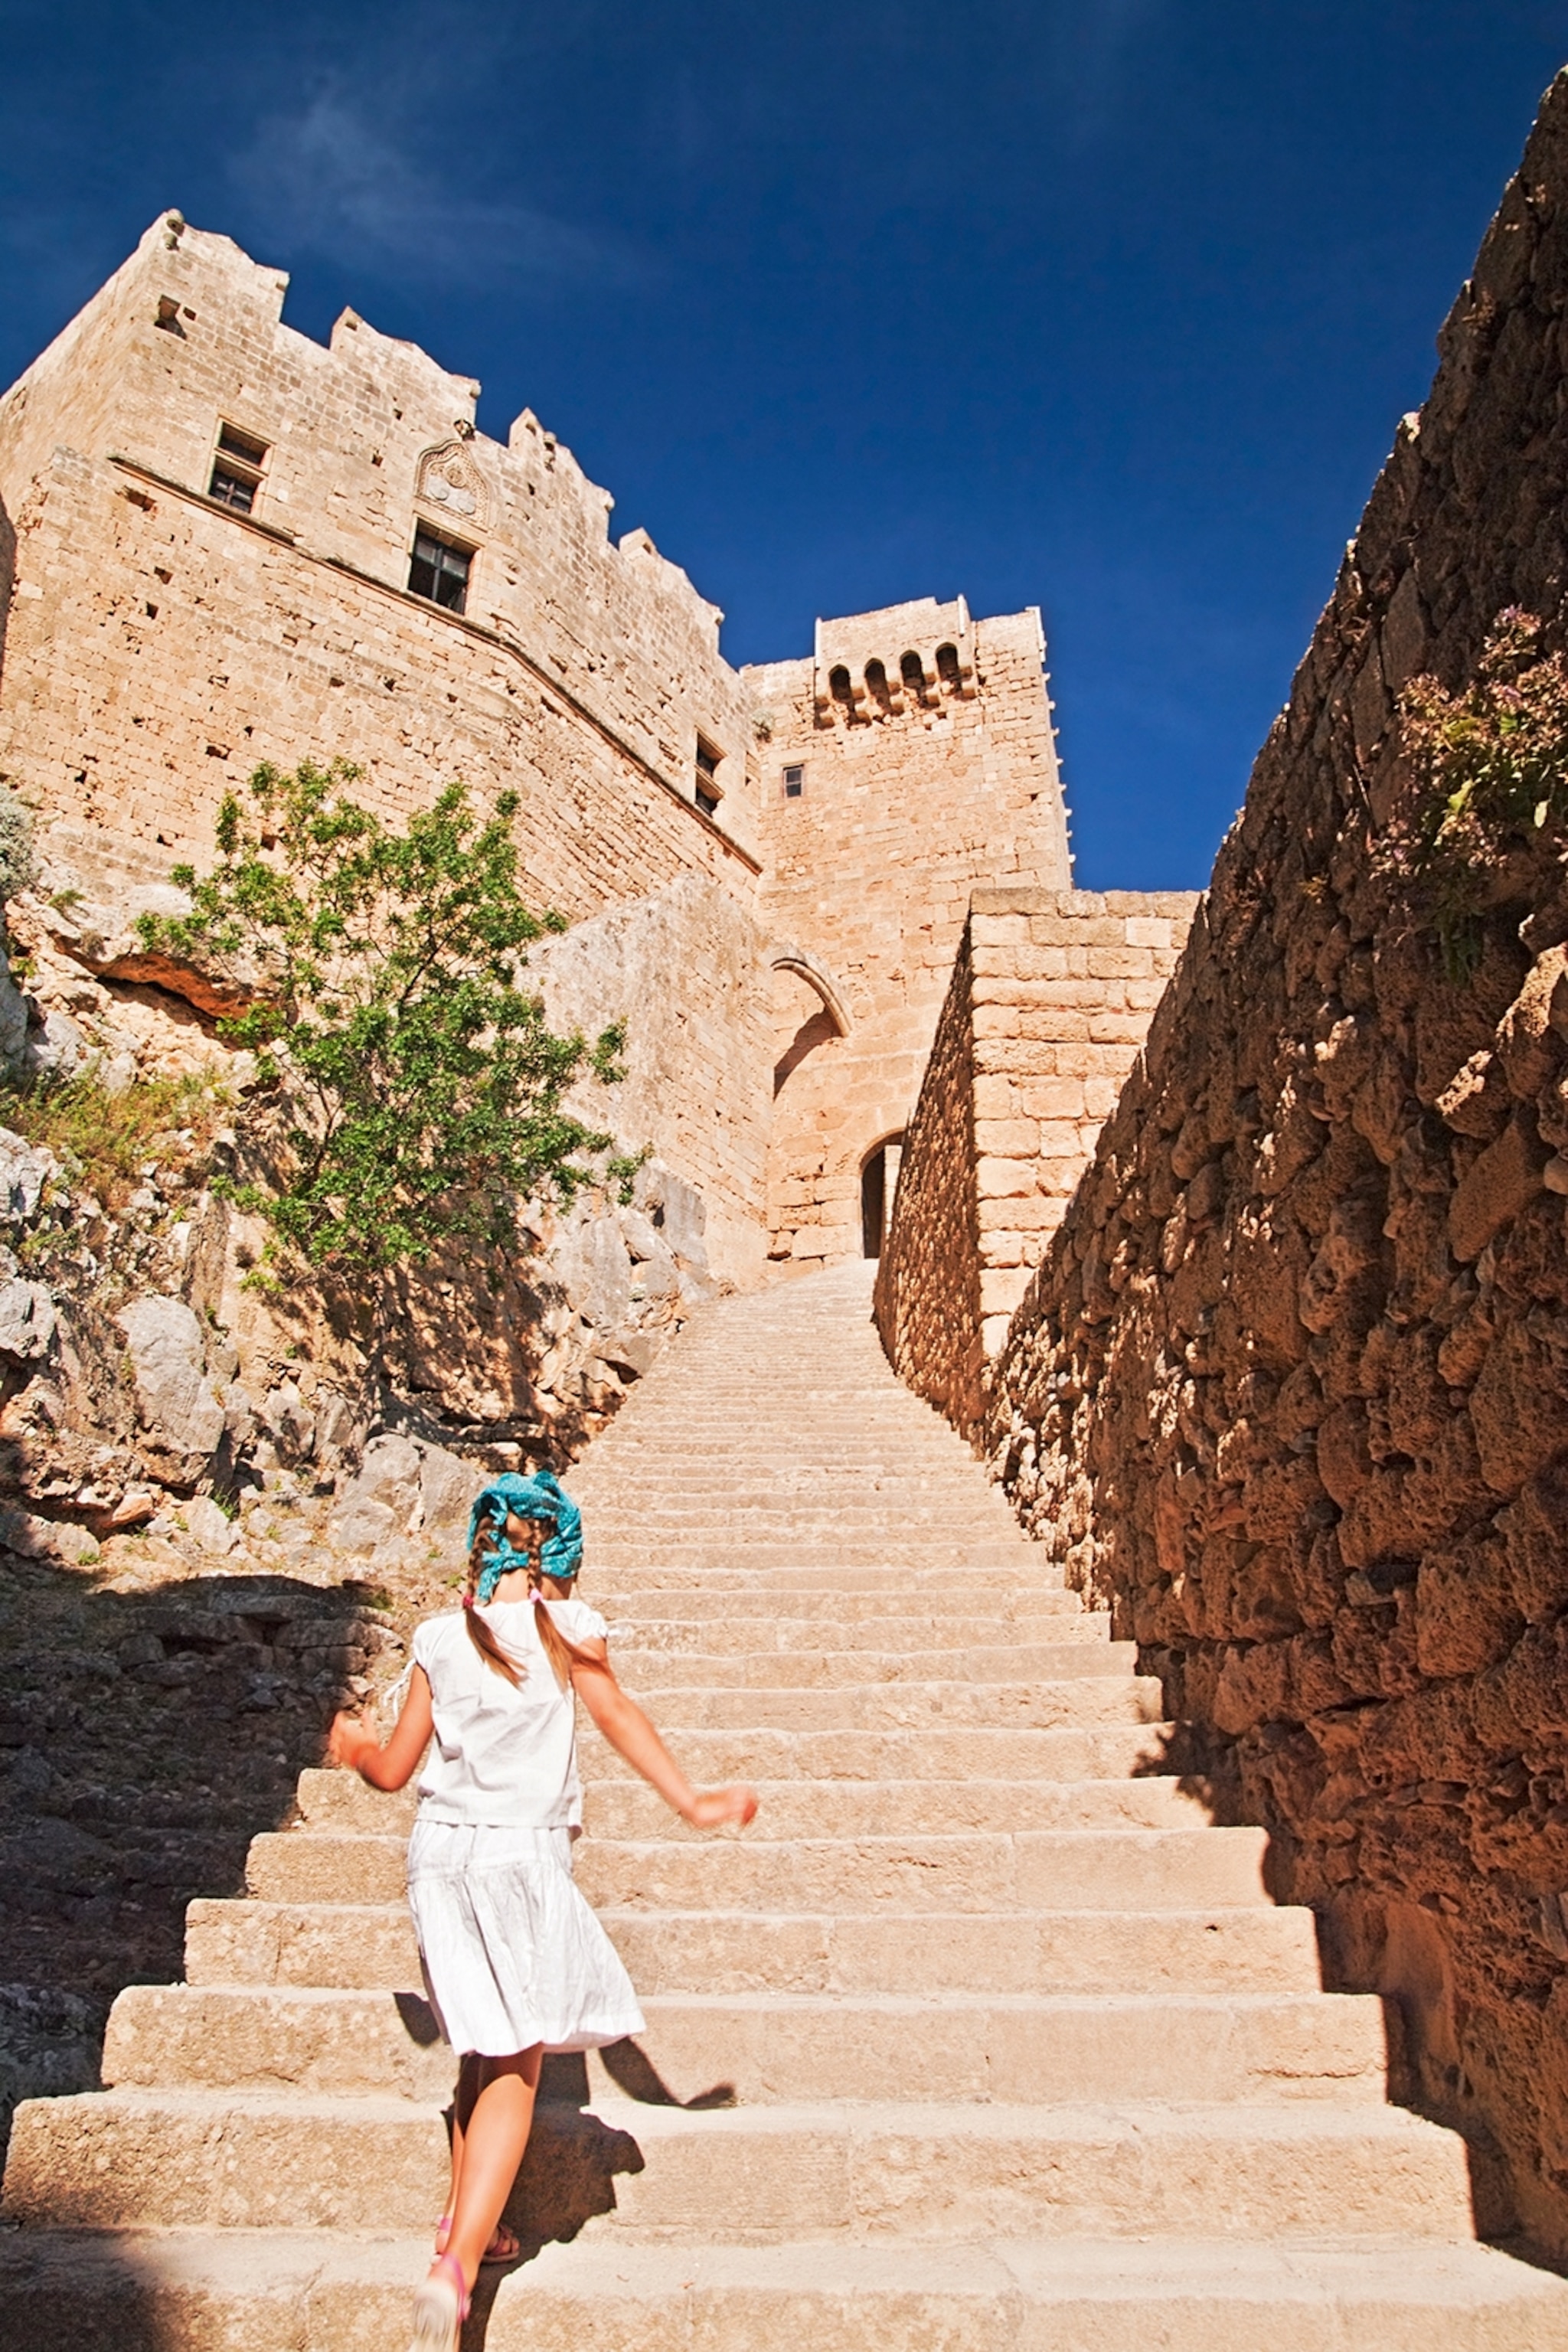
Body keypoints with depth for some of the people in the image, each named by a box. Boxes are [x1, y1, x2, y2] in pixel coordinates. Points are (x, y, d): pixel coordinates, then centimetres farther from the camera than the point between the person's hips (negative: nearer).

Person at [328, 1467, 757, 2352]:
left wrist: (355, 1746, 29)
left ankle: (467, 2222, 32)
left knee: (489, 2050, 21)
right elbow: (620, 1718, -12)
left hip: (441, 1850, 4)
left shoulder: (441, 1638, 5)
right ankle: (456, 2268, -6)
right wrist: (694, 1801, -9)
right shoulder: (564, 1624, -4)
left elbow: (394, 1770, 8)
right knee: (516, 2067, 3)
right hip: (523, 1855, -4)